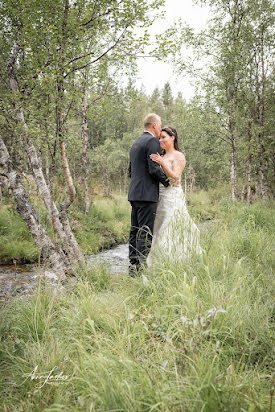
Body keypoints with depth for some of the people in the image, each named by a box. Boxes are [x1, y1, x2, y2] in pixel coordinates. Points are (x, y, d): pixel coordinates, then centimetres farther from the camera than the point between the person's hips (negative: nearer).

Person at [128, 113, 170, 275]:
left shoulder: (136, 143, 20)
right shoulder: (152, 141, -8)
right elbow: (154, 169, -17)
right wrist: (168, 181, -4)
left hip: (134, 193, 9)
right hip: (147, 194, -9)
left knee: (135, 231, 10)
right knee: (146, 232, -7)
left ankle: (133, 265, 15)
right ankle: (141, 267, -6)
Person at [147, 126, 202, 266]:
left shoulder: (179, 156, -2)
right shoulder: (162, 157, 20)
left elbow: (175, 177, -15)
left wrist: (162, 163, -24)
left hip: (172, 198, -7)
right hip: (160, 197, 7)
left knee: (170, 231, -11)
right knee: (159, 231, 5)